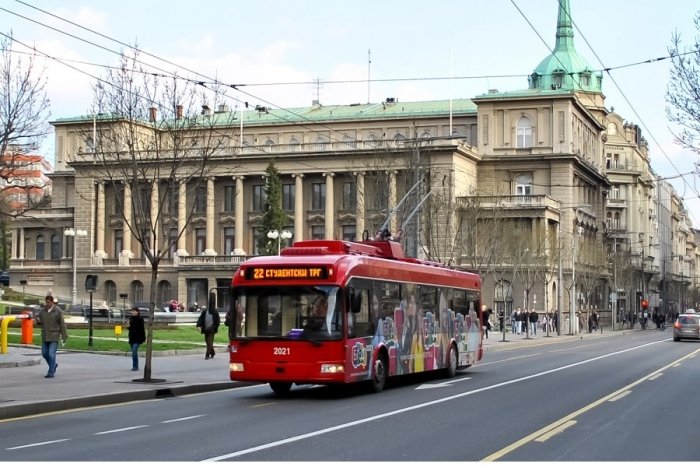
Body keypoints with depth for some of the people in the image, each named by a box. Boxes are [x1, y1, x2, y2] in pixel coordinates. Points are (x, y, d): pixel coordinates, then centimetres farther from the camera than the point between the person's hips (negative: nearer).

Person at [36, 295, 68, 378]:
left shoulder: (58, 311, -10)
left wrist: (64, 337, -9)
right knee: (45, 353, 8)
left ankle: (51, 373, -2)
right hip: (45, 336, 5)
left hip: (54, 335, -5)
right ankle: (54, 364, 33)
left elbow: (62, 324, -8)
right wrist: (38, 321, -15)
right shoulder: (43, 310, 3)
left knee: (51, 354, -9)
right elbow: (40, 322, 10)